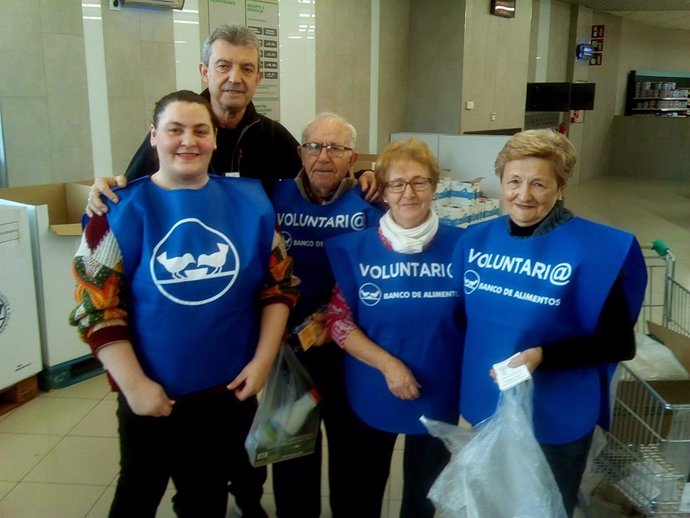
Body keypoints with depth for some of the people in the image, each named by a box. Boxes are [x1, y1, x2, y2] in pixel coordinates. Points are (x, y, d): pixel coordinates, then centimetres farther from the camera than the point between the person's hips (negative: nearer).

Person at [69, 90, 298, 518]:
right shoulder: (122, 209, -9)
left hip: (231, 388, 2)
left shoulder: (250, 200, -3)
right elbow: (96, 307, -9)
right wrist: (134, 384, -13)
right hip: (153, 394, -1)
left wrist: (263, 359, -6)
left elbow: (281, 285, 1)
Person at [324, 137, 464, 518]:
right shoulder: (357, 248, -7)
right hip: (371, 394, 0)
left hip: (438, 396, 0)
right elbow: (338, 320, -8)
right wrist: (388, 364, -19)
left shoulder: (459, 246, -8)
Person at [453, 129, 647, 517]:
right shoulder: (477, 239, -4)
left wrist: (544, 357, -26)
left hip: (556, 419, -4)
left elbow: (619, 344, -15)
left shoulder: (595, 250, -19)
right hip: (487, 408, 5)